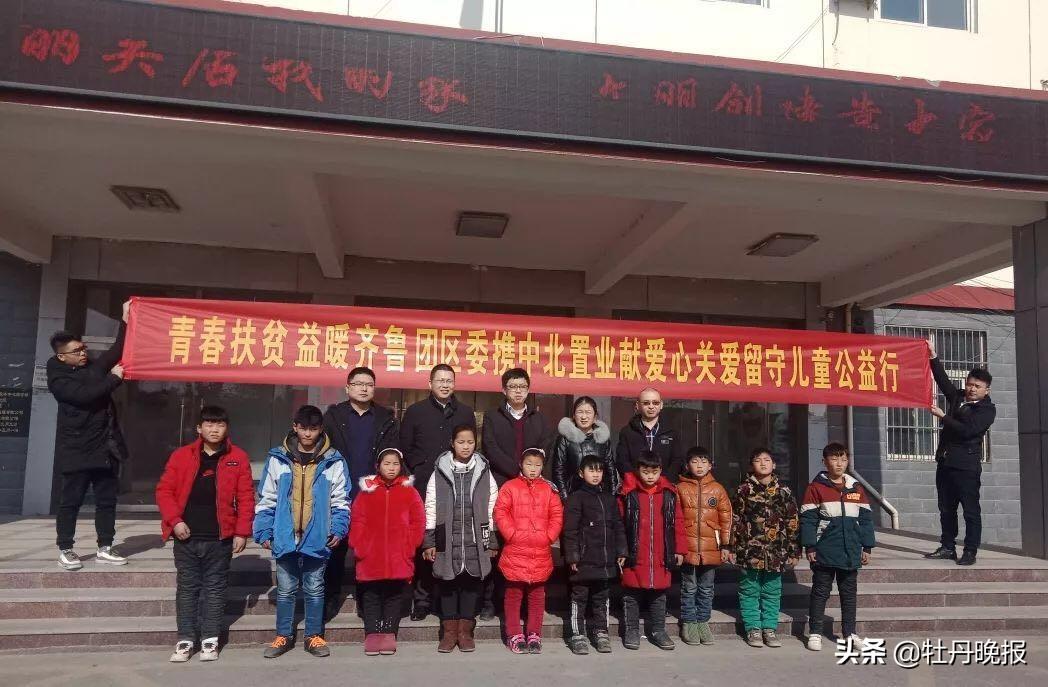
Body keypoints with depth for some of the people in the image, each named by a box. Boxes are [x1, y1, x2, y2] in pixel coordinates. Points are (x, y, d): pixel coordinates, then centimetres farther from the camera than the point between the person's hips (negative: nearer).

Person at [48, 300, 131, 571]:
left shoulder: (93, 367, 10)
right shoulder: (58, 379, -8)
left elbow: (117, 351, 12)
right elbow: (85, 395, -23)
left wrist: (125, 320, 3)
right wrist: (113, 378, -14)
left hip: (106, 448, 6)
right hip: (77, 451, -6)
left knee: (107, 500, 8)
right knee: (70, 502, 4)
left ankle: (104, 548, 16)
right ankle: (65, 550, 16)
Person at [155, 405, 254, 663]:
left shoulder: (238, 458, -1)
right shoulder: (181, 456, 2)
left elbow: (246, 498, -1)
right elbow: (164, 490, 3)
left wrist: (242, 532, -5)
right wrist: (175, 521, -9)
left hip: (220, 538, -1)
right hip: (187, 537, 1)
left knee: (215, 588, 8)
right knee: (187, 588, 9)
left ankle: (210, 640, 18)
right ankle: (186, 640, 19)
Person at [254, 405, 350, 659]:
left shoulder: (334, 462, -2)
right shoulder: (278, 459, 0)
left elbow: (340, 501, 2)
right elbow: (266, 499, 4)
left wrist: (338, 528, -9)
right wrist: (263, 531, -1)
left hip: (317, 538, -1)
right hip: (285, 537, 1)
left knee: (314, 589, 11)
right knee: (285, 589, 12)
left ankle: (314, 636, 24)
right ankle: (284, 636, 27)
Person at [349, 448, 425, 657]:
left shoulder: (409, 492, 5)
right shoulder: (367, 491, 6)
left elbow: (418, 522, 2)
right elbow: (357, 521, 3)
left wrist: (409, 546, -5)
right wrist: (359, 547, -5)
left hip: (400, 559, 0)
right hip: (370, 558, 1)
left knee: (395, 596, 5)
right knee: (371, 597, 6)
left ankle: (389, 634, 14)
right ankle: (373, 634, 13)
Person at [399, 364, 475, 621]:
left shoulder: (465, 412, 13)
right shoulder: (415, 411, 8)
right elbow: (405, 447, 9)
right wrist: (420, 468, 1)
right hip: (424, 486, -1)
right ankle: (422, 599, 7)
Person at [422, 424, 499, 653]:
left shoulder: (484, 473, 5)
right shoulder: (440, 473, 3)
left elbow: (492, 510, 6)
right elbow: (430, 509, 4)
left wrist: (492, 542, 3)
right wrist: (429, 542, 1)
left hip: (475, 540, 0)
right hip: (446, 539, 0)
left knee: (471, 583, 4)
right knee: (448, 583, 5)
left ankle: (465, 631, 17)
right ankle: (449, 632, 17)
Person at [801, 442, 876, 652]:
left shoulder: (856, 488, 8)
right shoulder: (816, 487, -4)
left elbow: (865, 519, 11)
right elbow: (808, 519, -6)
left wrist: (867, 547, 8)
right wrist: (809, 546, -10)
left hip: (851, 553, 4)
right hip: (825, 552, -4)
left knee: (849, 593, 12)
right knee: (820, 592, 4)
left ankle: (850, 632, 24)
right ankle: (815, 632, 11)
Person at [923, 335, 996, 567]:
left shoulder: (987, 409, -5)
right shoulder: (957, 397, 13)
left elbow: (967, 430, -16)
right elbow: (942, 379, 14)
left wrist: (943, 416, -14)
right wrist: (933, 355, 7)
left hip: (967, 466, -7)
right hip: (945, 462, 7)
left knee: (971, 510, -2)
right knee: (946, 509, 11)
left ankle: (970, 552, 3)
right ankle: (948, 548, 18)